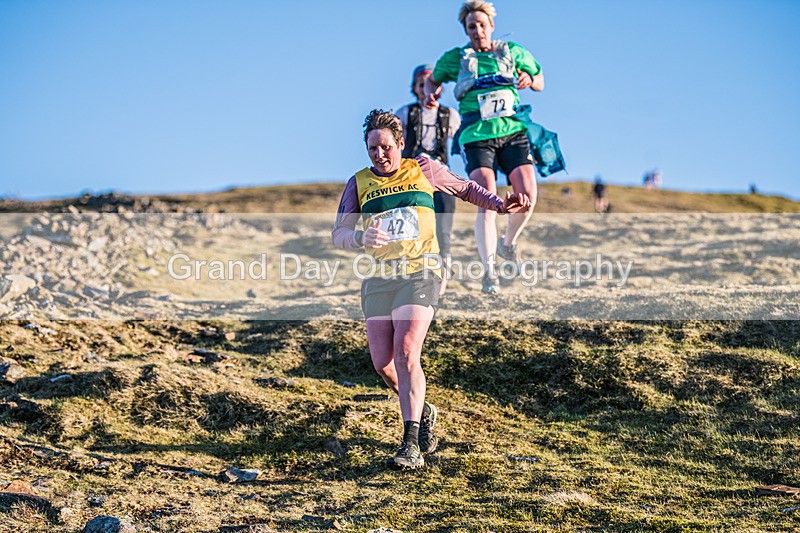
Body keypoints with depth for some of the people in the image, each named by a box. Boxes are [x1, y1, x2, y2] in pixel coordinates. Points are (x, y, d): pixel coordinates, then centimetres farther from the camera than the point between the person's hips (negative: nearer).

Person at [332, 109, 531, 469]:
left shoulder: (423, 170, 9)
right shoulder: (359, 184, 9)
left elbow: (465, 189, 24)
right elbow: (338, 235, 1)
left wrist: (501, 205, 10)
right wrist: (361, 237, -21)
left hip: (419, 273, -3)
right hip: (378, 278, 3)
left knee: (406, 354, -20)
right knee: (383, 364, -2)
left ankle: (411, 444, -19)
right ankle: (422, 413, 27)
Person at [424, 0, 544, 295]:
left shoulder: (513, 52, 13)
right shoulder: (454, 58, 11)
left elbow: (540, 82, 22)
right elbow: (433, 79, 28)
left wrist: (529, 79, -1)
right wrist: (431, 94, 5)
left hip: (513, 130, 2)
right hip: (477, 135, -2)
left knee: (527, 194, -11)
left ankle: (508, 243, 20)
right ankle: (489, 271, -16)